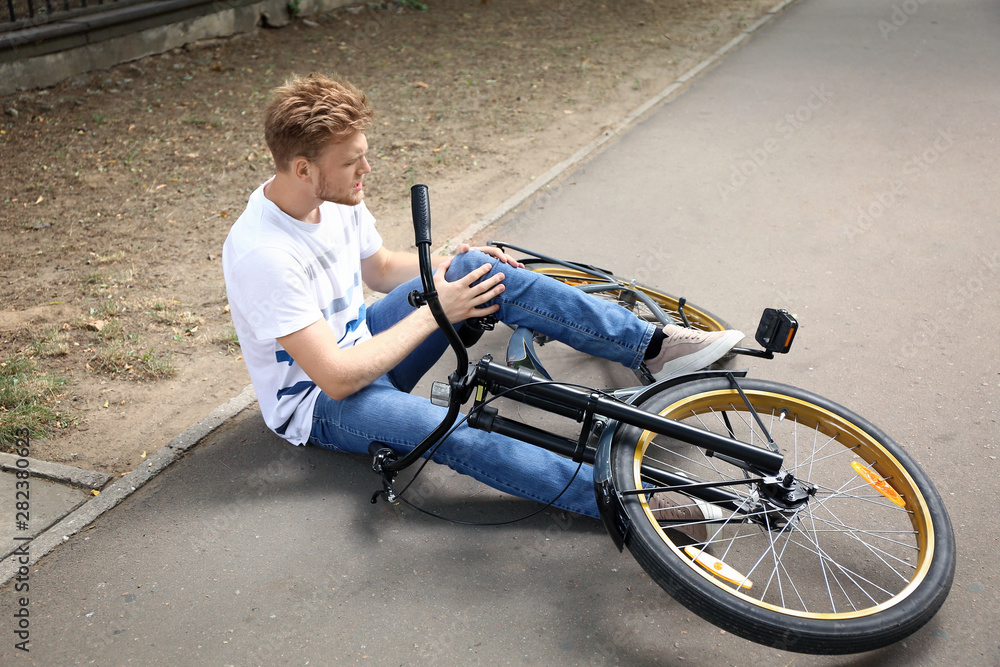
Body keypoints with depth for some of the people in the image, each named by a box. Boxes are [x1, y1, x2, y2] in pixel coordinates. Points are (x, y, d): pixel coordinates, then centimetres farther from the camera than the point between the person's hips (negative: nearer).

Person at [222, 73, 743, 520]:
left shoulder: (335, 196, -6)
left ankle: (655, 346, -9)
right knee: (453, 433, -35)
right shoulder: (263, 255, -31)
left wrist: (450, 267, -4)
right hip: (317, 403, -7)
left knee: (479, 269, -10)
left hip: (359, 343, 8)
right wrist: (434, 313, -25)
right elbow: (337, 378, -30)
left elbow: (379, 268, 13)